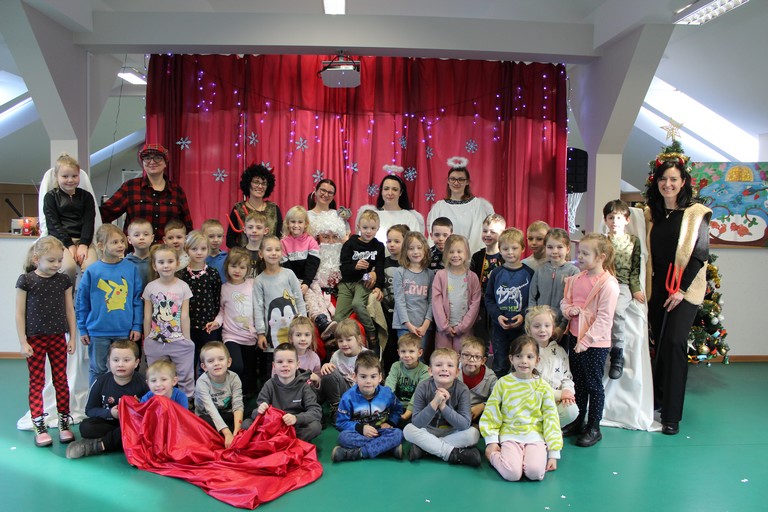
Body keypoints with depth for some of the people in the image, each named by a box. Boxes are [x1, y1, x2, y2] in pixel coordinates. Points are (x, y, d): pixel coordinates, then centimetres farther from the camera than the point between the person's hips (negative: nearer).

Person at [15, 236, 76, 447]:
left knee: (61, 381, 7)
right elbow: (19, 313, -5)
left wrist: (72, 338, 5)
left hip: (58, 338, 3)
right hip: (34, 339, -2)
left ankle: (64, 423, 17)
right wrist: (23, 342, -8)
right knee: (36, 383, 4)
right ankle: (39, 427, 12)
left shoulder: (64, 280, 2)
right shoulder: (26, 281, -7)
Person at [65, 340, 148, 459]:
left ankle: (100, 445, -26)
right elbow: (90, 410, 1)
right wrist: (110, 413, -14)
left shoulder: (142, 383, -8)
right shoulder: (101, 382, -3)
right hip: (108, 422, 1)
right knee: (85, 427, -24)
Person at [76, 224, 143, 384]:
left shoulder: (131, 269, -3)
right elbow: (82, 302, 2)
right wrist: (83, 329, 4)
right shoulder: (91, 271, -6)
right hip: (98, 331, -1)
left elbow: (137, 300, 2)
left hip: (125, 331, 1)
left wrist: (137, 326, -1)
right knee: (97, 370, 14)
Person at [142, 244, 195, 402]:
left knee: (185, 378, 7)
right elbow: (147, 317, 3)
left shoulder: (183, 287, -3)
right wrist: (147, 342, 3)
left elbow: (184, 316, -3)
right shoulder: (150, 287, 0)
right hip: (155, 342, 1)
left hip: (179, 341, -1)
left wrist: (187, 341, -3)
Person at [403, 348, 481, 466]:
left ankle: (423, 447, -23)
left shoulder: (462, 389, -17)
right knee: (408, 429, -27)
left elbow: (465, 425, -23)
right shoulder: (423, 388, -17)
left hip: (451, 432, 0)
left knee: (473, 433, -26)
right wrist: (434, 403, -35)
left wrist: (443, 406, -33)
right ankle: (454, 454, -24)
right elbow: (416, 423, -22)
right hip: (428, 432, 0)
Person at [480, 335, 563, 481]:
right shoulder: (503, 383, 1)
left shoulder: (543, 387, 2)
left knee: (535, 472, -27)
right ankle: (493, 455, 5)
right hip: (510, 435, -1)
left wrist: (554, 453, 1)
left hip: (535, 436, 1)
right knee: (512, 474, -24)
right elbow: (491, 414, 5)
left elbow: (551, 419, 4)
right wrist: (491, 442, -1)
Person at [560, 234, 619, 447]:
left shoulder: (608, 284, -17)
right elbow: (564, 301, 13)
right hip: (574, 337, 7)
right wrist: (570, 310, -10)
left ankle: (593, 427, 21)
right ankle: (579, 421, 34)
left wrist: (586, 341, -19)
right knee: (578, 381, 19)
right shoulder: (575, 279, 4)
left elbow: (604, 318, -18)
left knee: (594, 384, 6)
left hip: (595, 343, -7)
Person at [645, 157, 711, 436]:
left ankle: (672, 415, -3)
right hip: (656, 287, 4)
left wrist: (682, 289, -13)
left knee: (674, 343, -10)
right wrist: (643, 286, 3)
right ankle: (658, 399, 24)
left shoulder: (697, 213, -3)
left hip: (684, 288, -4)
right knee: (660, 343, 10)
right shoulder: (650, 214, 9)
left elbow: (700, 254, -7)